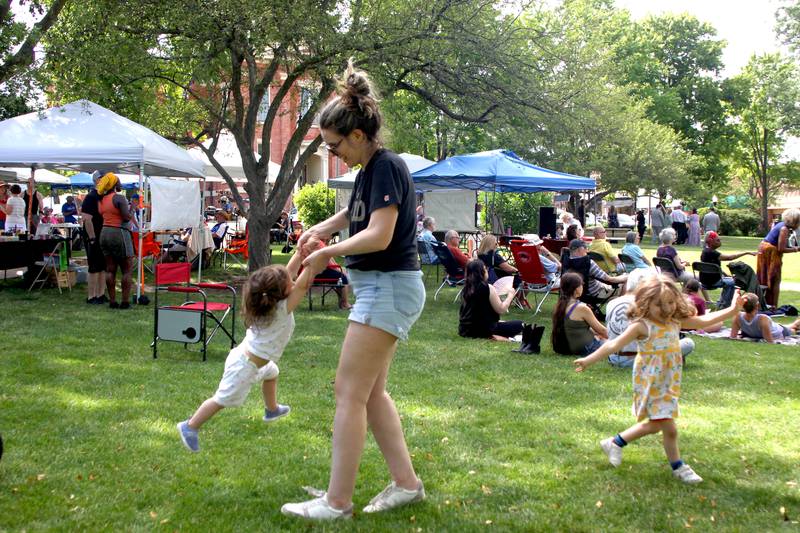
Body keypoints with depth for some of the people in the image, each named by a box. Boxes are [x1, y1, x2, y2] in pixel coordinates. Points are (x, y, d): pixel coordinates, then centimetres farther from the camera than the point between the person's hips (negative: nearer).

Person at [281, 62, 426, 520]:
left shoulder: (387, 167, -16)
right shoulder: (369, 170, 12)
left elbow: (379, 235, -26)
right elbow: (355, 213, 32)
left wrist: (327, 252, -13)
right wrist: (321, 229, 15)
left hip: (390, 288, -10)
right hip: (381, 288, 10)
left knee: (349, 391, -8)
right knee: (371, 391, 14)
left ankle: (338, 501, -3)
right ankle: (407, 483, 20)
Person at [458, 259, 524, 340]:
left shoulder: (466, 289, 5)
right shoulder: (488, 288, -15)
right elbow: (501, 310, -10)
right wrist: (510, 296, 5)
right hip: (483, 330, -8)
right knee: (519, 324, 5)